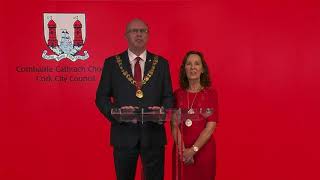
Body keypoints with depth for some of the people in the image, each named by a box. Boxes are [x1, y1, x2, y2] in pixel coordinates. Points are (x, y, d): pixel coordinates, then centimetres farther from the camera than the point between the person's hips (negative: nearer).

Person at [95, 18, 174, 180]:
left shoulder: (161, 63, 5)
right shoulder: (111, 63, 2)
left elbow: (168, 96, 7)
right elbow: (101, 97, 2)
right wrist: (116, 112, -16)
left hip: (153, 133, 1)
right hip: (124, 133, 0)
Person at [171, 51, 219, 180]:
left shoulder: (211, 93, -4)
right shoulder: (177, 94, 2)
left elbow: (210, 127, -10)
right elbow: (174, 125, -1)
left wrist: (193, 149, -14)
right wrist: (182, 150, -12)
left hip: (204, 150, -2)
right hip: (181, 152, 2)